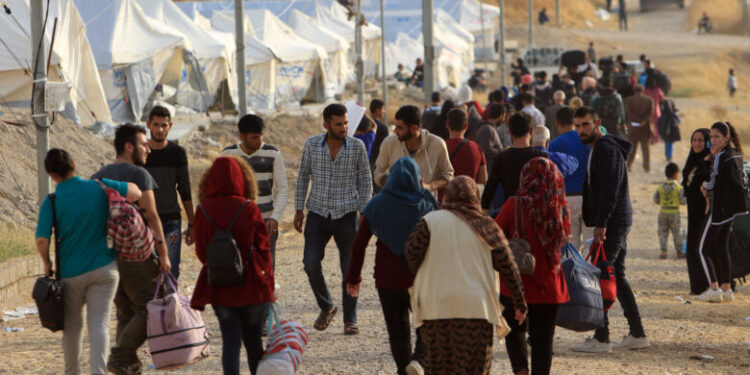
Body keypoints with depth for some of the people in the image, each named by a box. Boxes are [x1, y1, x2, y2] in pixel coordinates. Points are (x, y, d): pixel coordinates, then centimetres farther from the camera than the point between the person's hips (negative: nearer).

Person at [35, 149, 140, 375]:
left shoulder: (51, 202, -11)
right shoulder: (99, 187, -5)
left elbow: (42, 240, -17)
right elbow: (135, 193, 7)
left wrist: (46, 263, 2)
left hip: (71, 272, 0)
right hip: (104, 267, 0)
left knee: (72, 325, 16)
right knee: (99, 323, -1)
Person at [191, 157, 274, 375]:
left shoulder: (203, 211, -5)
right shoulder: (249, 209, -9)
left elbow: (201, 252, 4)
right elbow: (262, 250, -4)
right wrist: (268, 283, 7)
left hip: (219, 289, 1)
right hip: (252, 287, -1)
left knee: (230, 341, 4)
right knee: (253, 340, 13)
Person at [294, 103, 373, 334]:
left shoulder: (357, 147, -3)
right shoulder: (312, 145, -1)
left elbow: (365, 180, 4)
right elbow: (303, 176, 9)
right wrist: (299, 209, 7)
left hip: (346, 214, -1)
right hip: (318, 213, 1)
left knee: (350, 268, 1)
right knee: (311, 262, -9)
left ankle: (350, 319, 11)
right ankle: (326, 307, 14)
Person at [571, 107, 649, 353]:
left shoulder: (607, 150, -14)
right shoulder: (596, 150, 19)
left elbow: (610, 190, -22)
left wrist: (601, 224, -25)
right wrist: (598, 222, 19)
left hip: (612, 222, -11)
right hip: (616, 223, 11)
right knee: (617, 277, 13)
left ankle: (601, 338, -10)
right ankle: (637, 334, 15)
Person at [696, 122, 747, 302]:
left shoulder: (721, 157, -17)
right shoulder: (735, 154, 11)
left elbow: (714, 183, -18)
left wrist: (705, 186, 2)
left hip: (719, 208, -9)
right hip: (731, 208, 9)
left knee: (704, 249, -2)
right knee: (722, 247, 14)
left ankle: (714, 288, -7)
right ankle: (726, 289, 14)